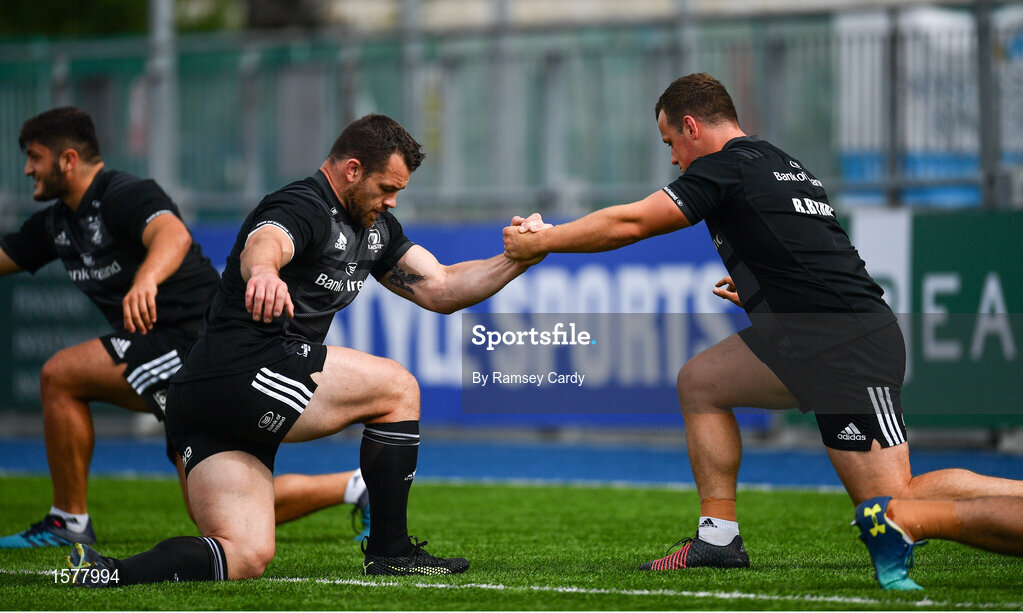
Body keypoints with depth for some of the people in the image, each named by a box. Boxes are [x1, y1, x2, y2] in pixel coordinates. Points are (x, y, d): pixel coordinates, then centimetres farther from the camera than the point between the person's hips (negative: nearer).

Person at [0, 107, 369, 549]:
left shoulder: (124, 195, -13)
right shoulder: (55, 223, 15)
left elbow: (174, 235, -34)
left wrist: (145, 280, -54)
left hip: (199, 341, -10)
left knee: (60, 376, -13)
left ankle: (68, 521, -4)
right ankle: (360, 486, 10)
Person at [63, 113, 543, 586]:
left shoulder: (373, 224, 21)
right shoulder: (303, 207, -11)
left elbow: (439, 289, 21)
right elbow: (262, 244, -35)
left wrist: (516, 260, 8)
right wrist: (263, 271, -59)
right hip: (241, 369, -10)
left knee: (245, 558, -2)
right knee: (396, 387, 0)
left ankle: (105, 572, -15)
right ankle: (389, 550, 4)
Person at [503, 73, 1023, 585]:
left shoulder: (727, 167, -5)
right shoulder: (785, 166, 21)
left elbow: (629, 224, -4)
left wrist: (538, 242, 6)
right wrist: (754, 288, 36)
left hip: (845, 347, -10)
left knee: (893, 504, -12)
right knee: (698, 381, 17)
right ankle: (719, 538, 13)